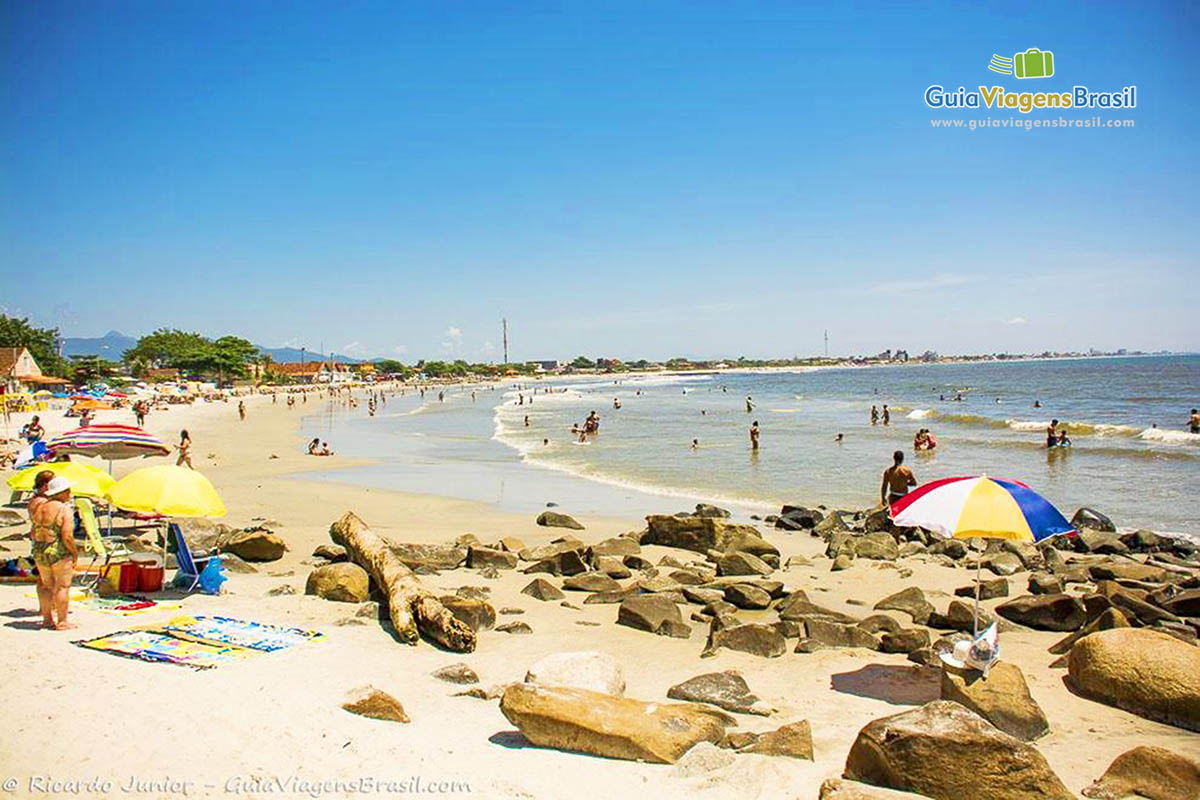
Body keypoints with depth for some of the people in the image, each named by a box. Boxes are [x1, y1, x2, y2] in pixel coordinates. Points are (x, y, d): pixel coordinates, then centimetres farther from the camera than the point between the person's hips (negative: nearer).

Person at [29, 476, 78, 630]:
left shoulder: (39, 508, 6)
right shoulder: (65, 510, -15)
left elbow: (33, 533, 11)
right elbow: (67, 537, -20)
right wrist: (75, 553, -8)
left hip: (39, 553, 7)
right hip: (60, 554, -7)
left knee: (46, 586, 19)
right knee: (63, 587, 2)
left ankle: (47, 618, 25)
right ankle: (61, 622, 3)